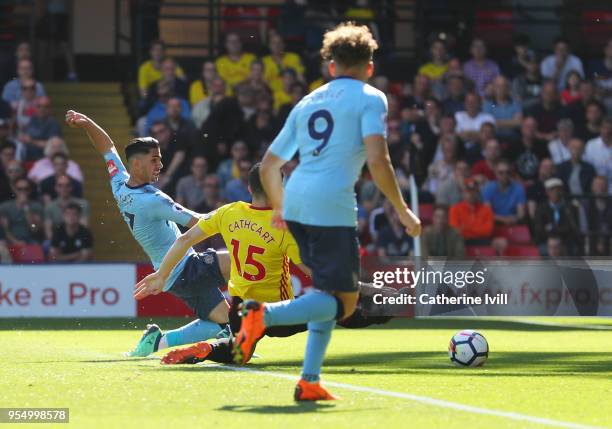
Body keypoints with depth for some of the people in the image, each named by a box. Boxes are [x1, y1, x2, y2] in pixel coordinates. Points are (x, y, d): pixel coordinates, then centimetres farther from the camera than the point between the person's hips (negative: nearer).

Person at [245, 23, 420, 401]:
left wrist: (280, 208, 42)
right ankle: (264, 314, -25)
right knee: (344, 302, -3)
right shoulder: (370, 99, 4)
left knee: (330, 292, 19)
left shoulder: (308, 102, 22)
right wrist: (403, 211, -3)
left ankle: (310, 381, 10)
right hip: (332, 206, -7)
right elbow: (377, 160, -11)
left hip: (296, 204, 7)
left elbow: (269, 165, 26)